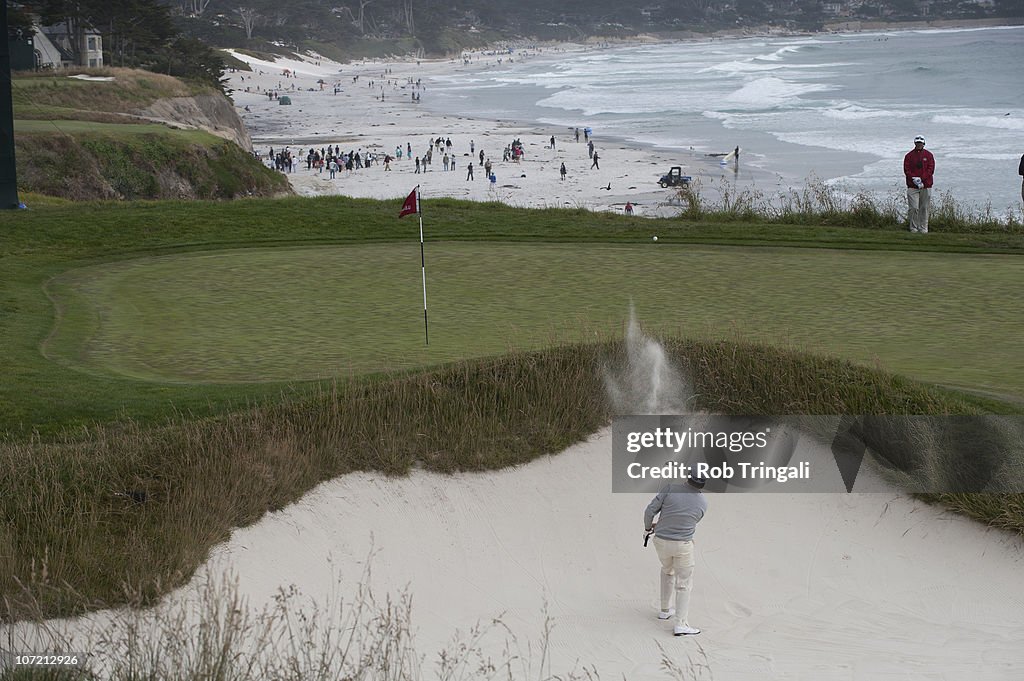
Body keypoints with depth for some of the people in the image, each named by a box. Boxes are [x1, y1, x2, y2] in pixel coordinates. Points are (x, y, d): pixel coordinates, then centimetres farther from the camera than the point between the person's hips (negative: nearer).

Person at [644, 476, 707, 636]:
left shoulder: (671, 489, -13)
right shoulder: (703, 502, -5)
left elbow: (650, 510, -12)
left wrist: (647, 528, 9)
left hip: (661, 543, 2)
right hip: (683, 545, -2)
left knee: (668, 570, 30)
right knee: (684, 585, 7)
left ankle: (665, 610, 37)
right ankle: (680, 624, -6)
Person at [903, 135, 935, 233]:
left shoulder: (928, 155, 7)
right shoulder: (909, 155, 7)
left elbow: (931, 169, 0)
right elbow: (906, 170, 1)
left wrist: (921, 179, -12)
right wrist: (914, 179, -14)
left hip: (925, 186, 1)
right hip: (912, 186, -1)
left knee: (924, 208, 4)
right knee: (913, 208, -8)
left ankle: (923, 228, 10)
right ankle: (913, 228, 0)